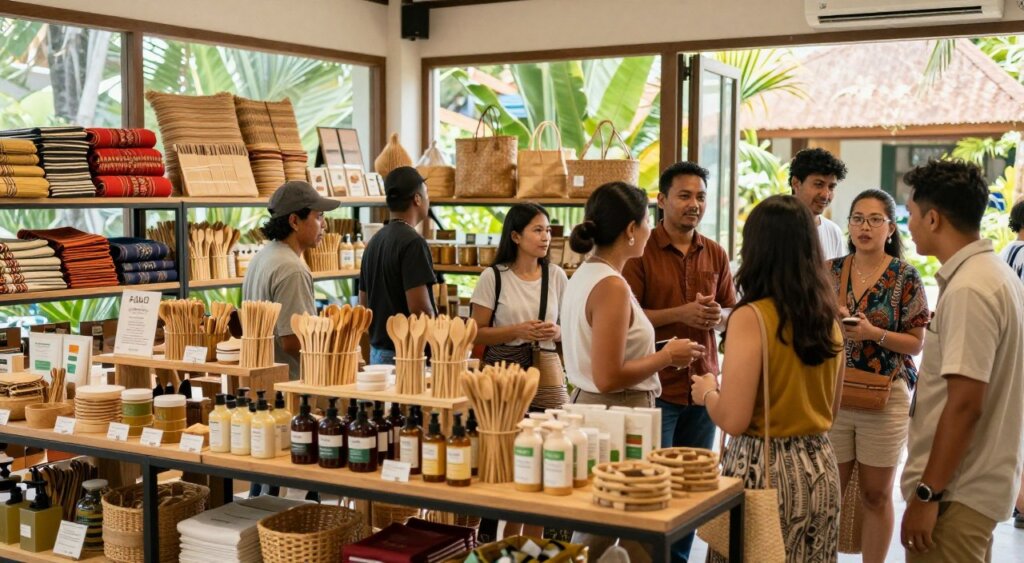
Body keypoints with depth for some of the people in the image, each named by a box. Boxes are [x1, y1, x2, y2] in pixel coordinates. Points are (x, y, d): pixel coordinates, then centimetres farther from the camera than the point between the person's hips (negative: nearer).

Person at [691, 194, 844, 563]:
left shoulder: (752, 317, -16)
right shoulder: (827, 318, 3)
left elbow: (733, 420, -18)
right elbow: (830, 410, 14)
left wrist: (706, 392, 1)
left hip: (764, 469, -6)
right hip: (819, 468, 6)